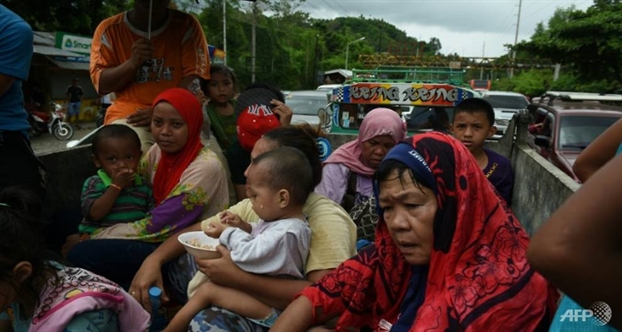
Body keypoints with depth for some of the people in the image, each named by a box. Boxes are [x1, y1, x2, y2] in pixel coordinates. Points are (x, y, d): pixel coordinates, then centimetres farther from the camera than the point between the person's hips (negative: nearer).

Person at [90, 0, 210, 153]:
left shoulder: (187, 25, 1)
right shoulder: (109, 29, 4)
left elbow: (195, 78, -6)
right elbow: (101, 84, 3)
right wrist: (132, 63, -15)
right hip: (129, 114, 0)